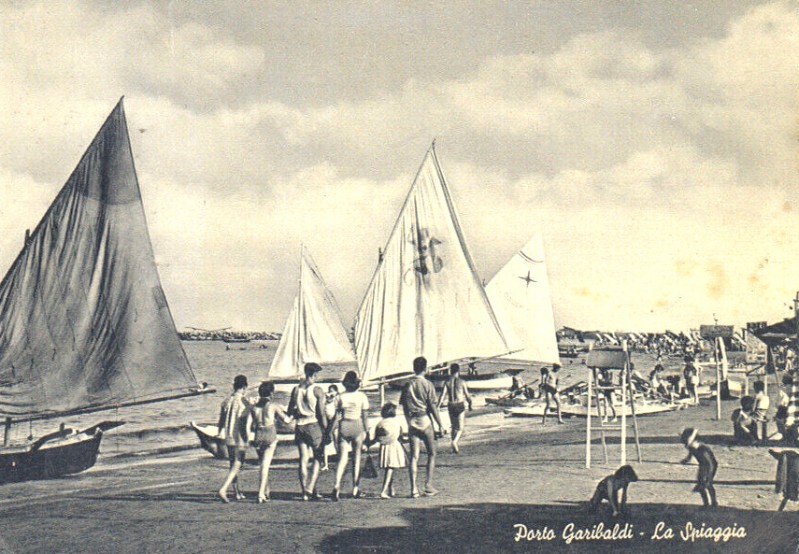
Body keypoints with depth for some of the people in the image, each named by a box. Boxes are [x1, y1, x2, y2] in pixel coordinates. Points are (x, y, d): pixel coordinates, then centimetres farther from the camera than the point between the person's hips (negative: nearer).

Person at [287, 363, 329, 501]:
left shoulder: (296, 389, 6)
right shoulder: (317, 390, -9)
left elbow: (290, 411, 9)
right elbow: (321, 413, -11)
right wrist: (326, 431, -6)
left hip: (300, 426, 4)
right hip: (314, 425, -4)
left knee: (303, 459, 8)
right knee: (317, 458, 6)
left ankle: (305, 491, 8)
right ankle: (310, 489, -6)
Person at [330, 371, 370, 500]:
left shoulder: (341, 396, -1)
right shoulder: (362, 396, -2)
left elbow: (336, 416, -2)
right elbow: (365, 416, -1)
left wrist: (330, 431, 4)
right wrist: (366, 431, 8)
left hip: (344, 426, 0)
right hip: (357, 426, 0)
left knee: (342, 458, 0)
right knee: (356, 457, 11)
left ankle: (337, 485, -20)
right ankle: (355, 488, 15)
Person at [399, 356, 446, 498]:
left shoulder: (407, 385, 5)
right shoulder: (428, 385, -7)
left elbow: (404, 406, 8)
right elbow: (433, 407, -8)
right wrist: (440, 425, -3)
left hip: (412, 422, 3)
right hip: (425, 421, -3)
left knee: (414, 456, 3)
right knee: (431, 454, 11)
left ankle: (414, 488, -3)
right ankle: (428, 486, 6)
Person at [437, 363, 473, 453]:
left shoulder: (447, 382, 0)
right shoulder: (462, 382, -6)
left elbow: (443, 395, -10)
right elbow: (467, 395, -2)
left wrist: (438, 406, -12)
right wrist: (470, 405, 15)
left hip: (451, 406, 3)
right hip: (460, 405, -3)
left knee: (454, 427, 19)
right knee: (461, 428, 0)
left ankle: (456, 446, 23)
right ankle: (455, 442, -26)